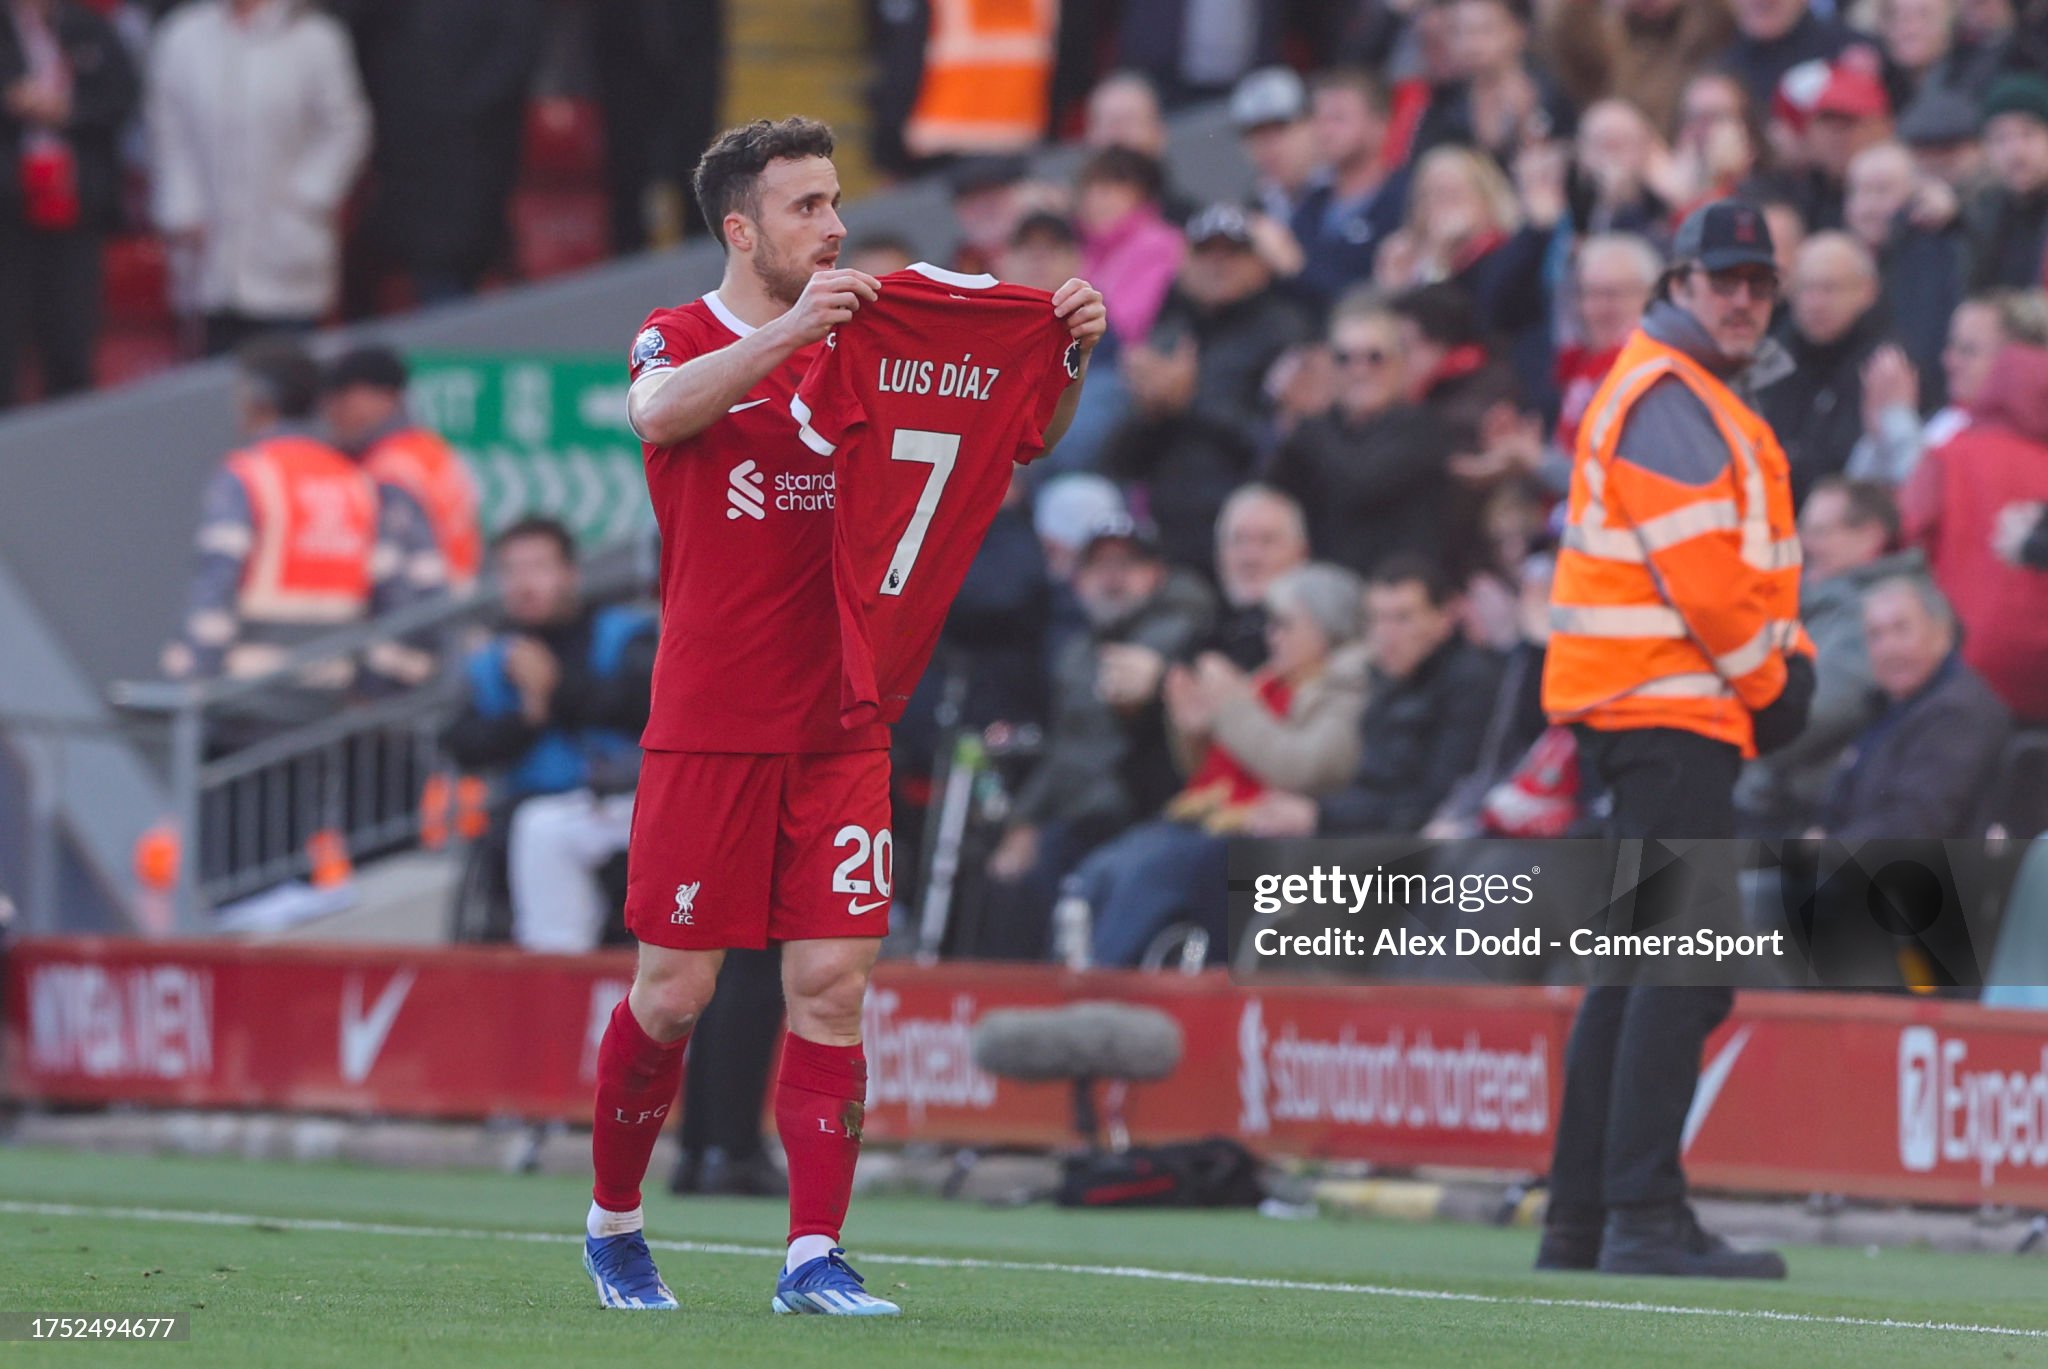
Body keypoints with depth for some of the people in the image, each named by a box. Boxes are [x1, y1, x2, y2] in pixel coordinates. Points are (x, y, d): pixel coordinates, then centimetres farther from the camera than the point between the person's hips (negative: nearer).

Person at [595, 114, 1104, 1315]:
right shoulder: (683, 339, -2)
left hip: (840, 727, 4)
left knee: (834, 982, -4)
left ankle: (815, 1254, -3)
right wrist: (789, 329, -39)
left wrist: (1068, 359, -13)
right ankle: (613, 1224, 20)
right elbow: (658, 411, -27)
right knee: (674, 991, 0)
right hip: (709, 726, -4)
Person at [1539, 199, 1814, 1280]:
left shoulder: (1700, 398, 23)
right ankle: (1643, 1218, -20)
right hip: (1666, 705, -11)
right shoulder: (1668, 396, -11)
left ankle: (1579, 1223, 15)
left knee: (1641, 967, 12)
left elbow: (1739, 566, 22)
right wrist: (1771, 677, -9)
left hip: (1649, 709, 11)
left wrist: (1788, 657, 7)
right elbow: (1700, 570, -19)